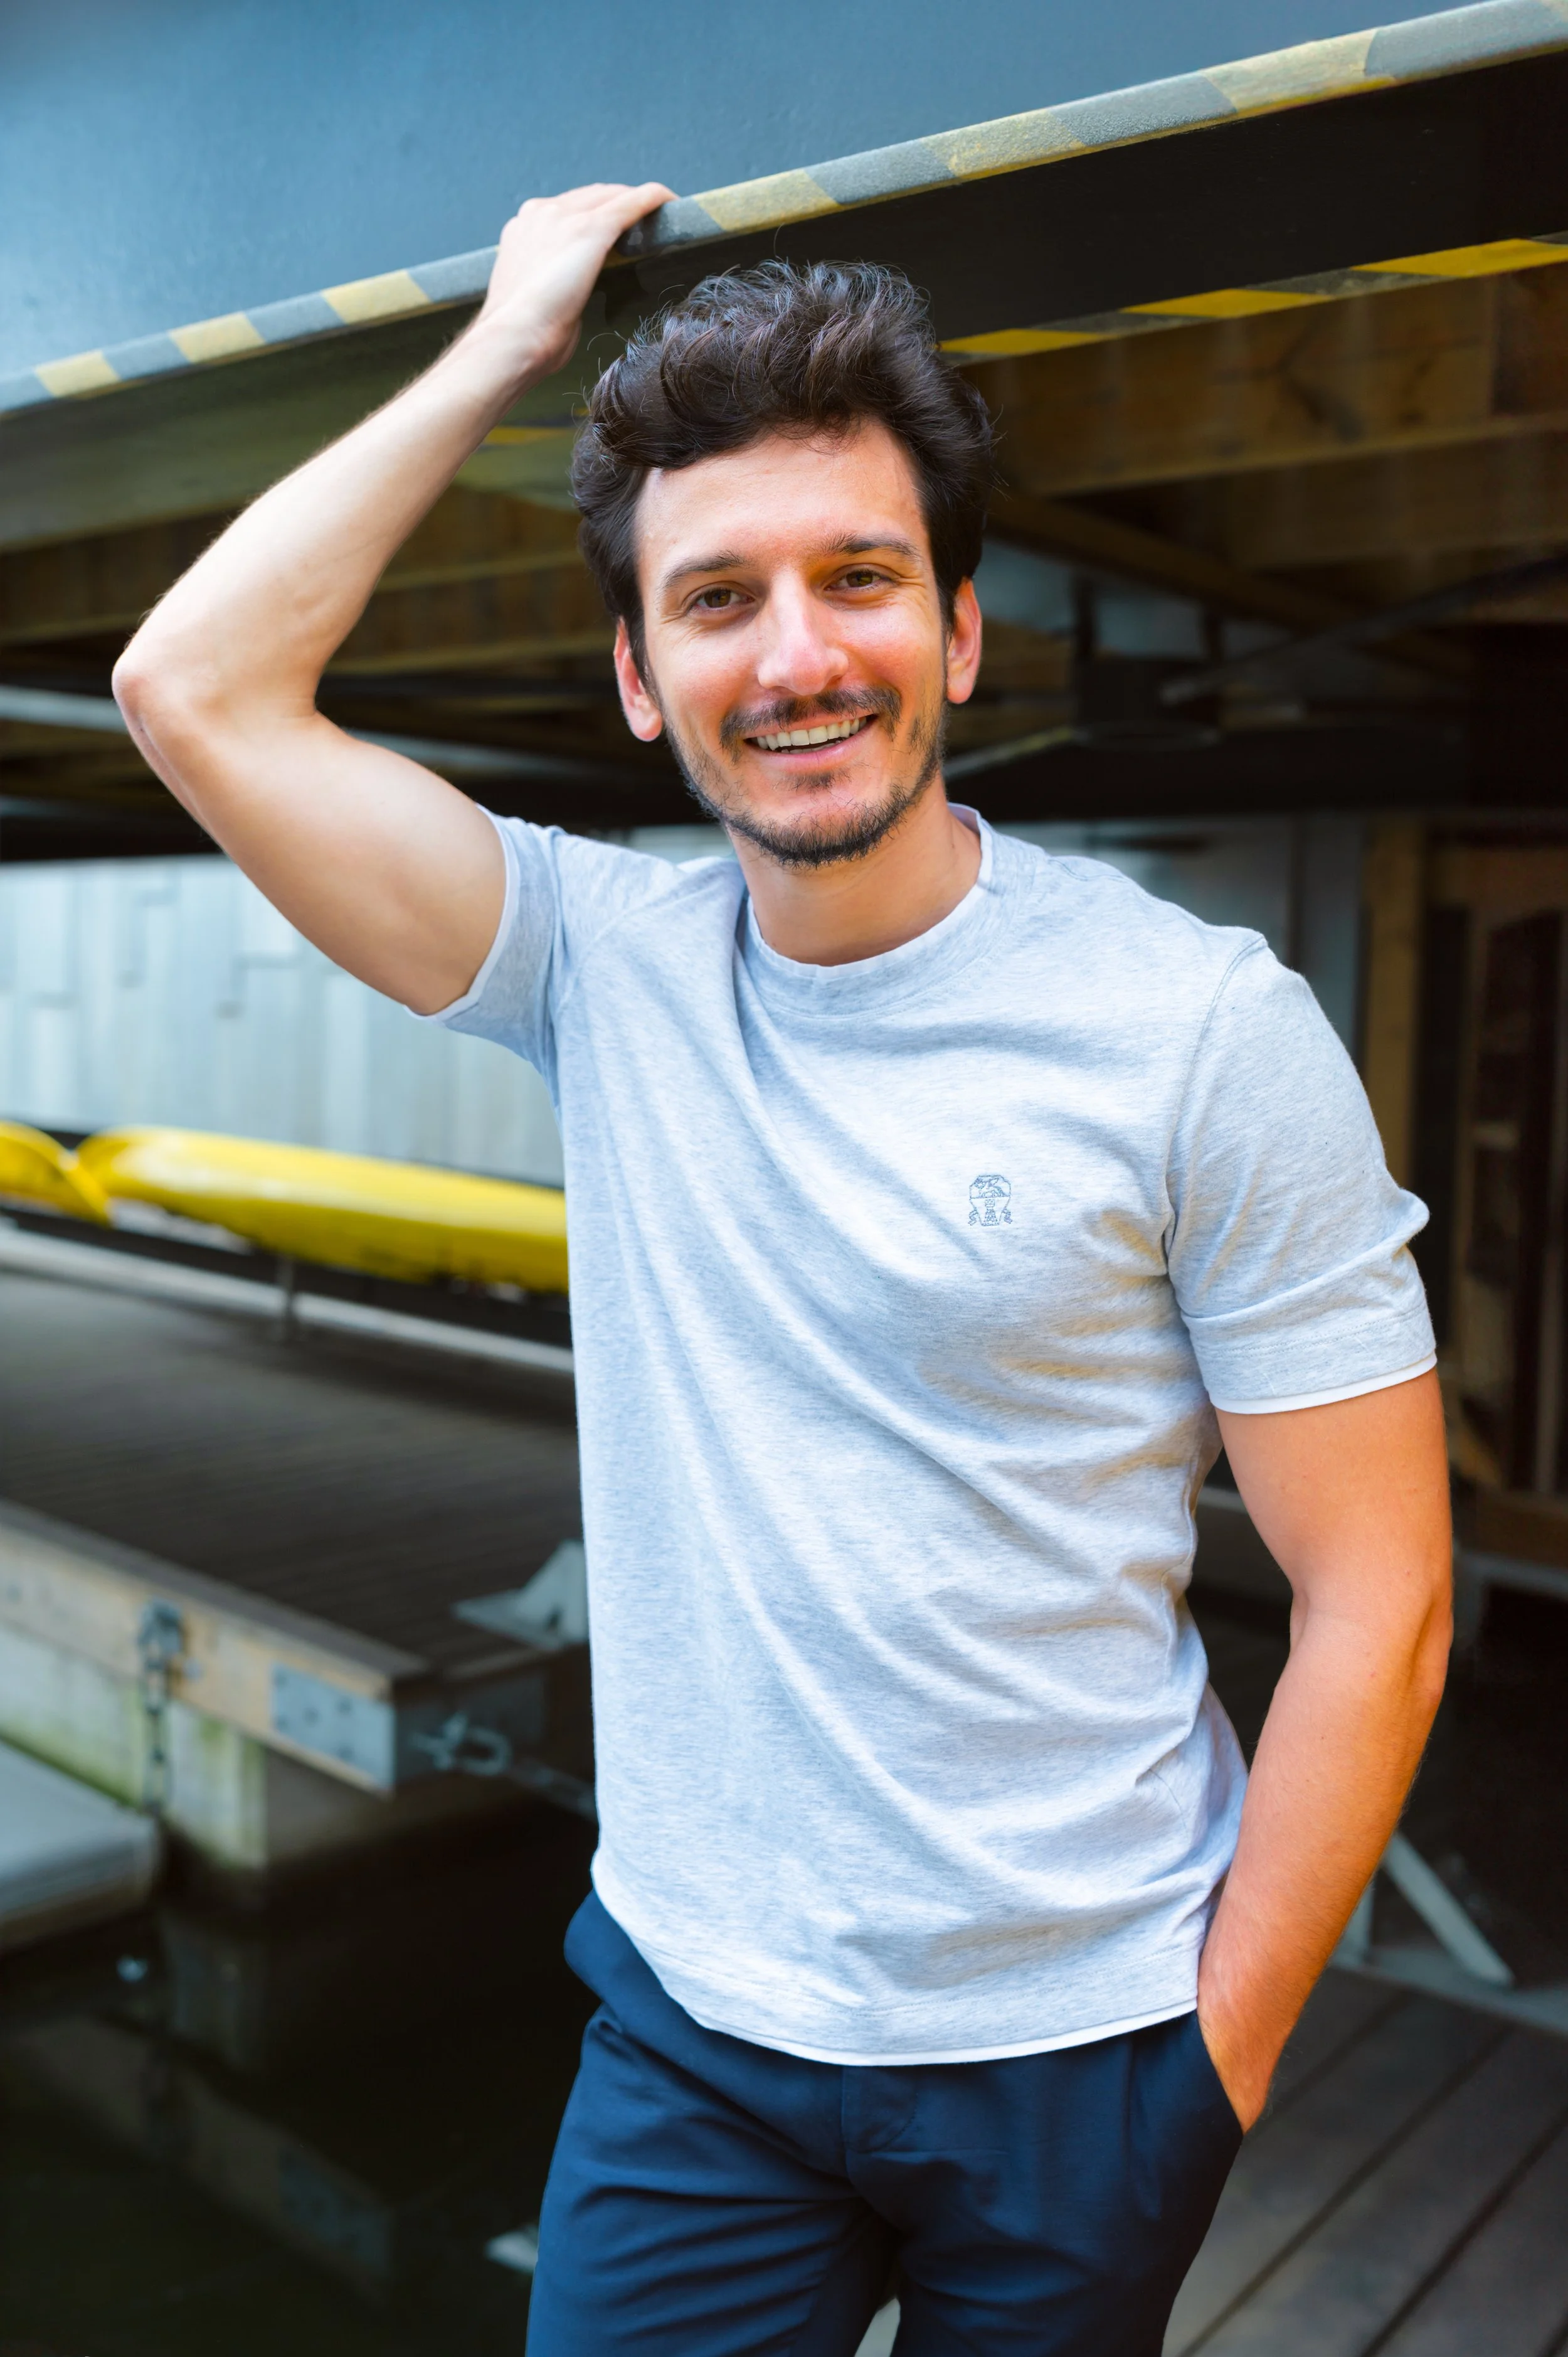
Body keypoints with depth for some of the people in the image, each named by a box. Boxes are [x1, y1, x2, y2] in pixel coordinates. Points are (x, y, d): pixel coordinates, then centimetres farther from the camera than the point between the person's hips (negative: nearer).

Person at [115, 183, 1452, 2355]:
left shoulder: (1205, 1030, -15)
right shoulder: (612, 967, -5)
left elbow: (1376, 1599, -12)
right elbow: (198, 686, -9)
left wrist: (1218, 2062, -9)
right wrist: (505, 349, -6)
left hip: (1073, 2046, -2)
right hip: (693, 2019, 2)